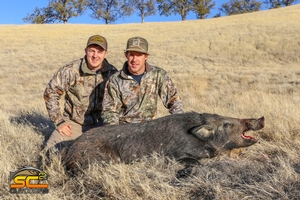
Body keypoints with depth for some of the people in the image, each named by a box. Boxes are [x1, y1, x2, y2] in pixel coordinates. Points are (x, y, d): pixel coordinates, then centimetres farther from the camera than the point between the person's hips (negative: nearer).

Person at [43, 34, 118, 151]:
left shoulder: (112, 73, -5)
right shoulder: (71, 70, -11)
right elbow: (50, 93, -4)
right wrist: (59, 122, -7)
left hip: (100, 125, 2)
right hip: (73, 123, -1)